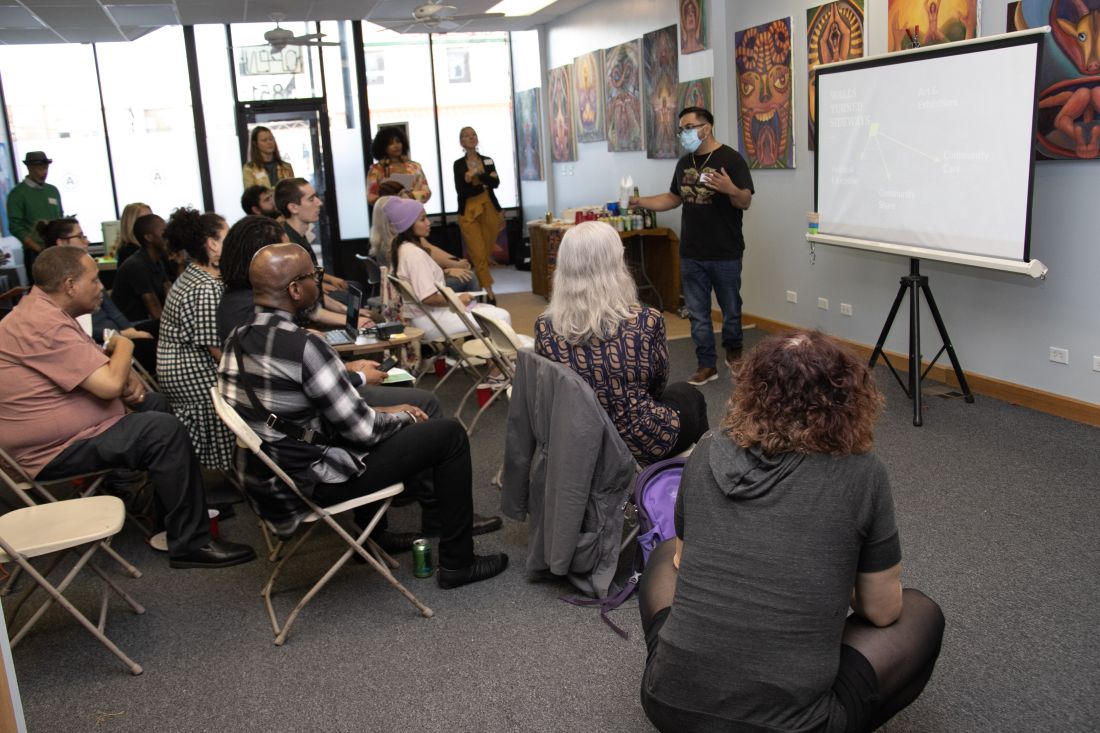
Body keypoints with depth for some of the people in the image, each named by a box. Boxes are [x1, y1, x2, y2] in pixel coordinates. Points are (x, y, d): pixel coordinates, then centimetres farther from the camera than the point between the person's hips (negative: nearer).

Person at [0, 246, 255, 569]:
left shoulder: (44, 311, 8)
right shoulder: (43, 325, -26)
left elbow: (101, 369, 18)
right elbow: (109, 385, -30)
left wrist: (128, 378, -4)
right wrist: (124, 346, -9)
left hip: (64, 430, 11)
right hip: (55, 449, -11)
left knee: (153, 403, 16)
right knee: (164, 430, -19)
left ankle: (179, 509, 19)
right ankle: (190, 544, -12)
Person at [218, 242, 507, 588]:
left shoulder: (237, 340, 1)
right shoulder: (303, 347, -26)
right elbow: (361, 428, -19)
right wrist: (403, 416, 1)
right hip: (317, 481, -9)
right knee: (450, 434, 0)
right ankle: (456, 562, 11)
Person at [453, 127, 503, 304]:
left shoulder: (488, 161, 11)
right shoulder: (458, 164, 4)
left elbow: (496, 183, -6)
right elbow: (461, 191, -7)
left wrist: (474, 175, -13)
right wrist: (485, 183, -8)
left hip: (488, 210, 3)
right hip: (469, 212, -3)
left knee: (487, 253, 3)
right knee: (478, 255, -9)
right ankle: (489, 293, -9)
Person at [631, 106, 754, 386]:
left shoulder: (730, 159, -10)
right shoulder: (684, 163, 10)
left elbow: (746, 202, -15)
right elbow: (673, 198, 19)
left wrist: (730, 189, -36)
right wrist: (640, 201, 7)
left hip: (725, 254, -5)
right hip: (691, 255, 5)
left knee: (730, 308, 11)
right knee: (698, 313, 7)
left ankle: (733, 348, 35)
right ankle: (707, 365, 15)